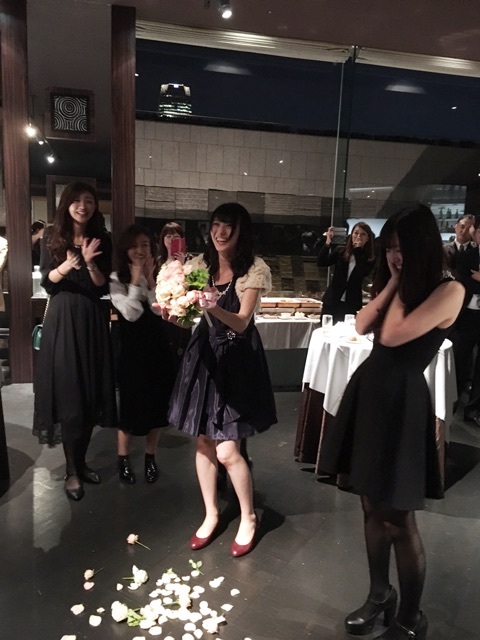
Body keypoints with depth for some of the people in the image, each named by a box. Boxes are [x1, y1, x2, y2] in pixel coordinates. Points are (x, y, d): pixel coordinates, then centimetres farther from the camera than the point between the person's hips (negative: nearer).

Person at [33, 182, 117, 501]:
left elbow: (103, 287, 0)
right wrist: (67, 265, -21)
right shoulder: (52, 236, 2)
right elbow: (46, 282, -2)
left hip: (92, 320, 2)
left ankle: (81, 461, 23)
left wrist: (90, 263, -18)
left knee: (91, 394, 6)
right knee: (68, 394, -1)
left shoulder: (101, 240, 4)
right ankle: (72, 470, 11)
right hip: (62, 320, -2)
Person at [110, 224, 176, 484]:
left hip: (158, 346, 4)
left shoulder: (159, 275, 3)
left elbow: (160, 310, -11)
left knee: (157, 403, 11)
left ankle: (150, 457, 29)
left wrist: (149, 279, -14)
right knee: (131, 405, 4)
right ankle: (123, 459, 25)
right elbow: (131, 313, -19)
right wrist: (136, 279, -17)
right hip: (131, 348, -3)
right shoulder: (117, 279, -7)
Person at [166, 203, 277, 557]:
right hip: (205, 353, 5)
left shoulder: (255, 269, -13)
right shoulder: (200, 264, 1)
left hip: (238, 358, -5)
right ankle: (211, 514, 32)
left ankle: (249, 518, 21)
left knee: (227, 450, -6)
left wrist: (215, 307, -38)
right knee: (203, 442, 11)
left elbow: (242, 322, -19)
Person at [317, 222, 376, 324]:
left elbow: (363, 272, -18)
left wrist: (358, 250, -15)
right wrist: (328, 242, -18)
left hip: (352, 304, -1)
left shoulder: (369, 258, 1)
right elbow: (320, 262, -7)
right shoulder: (340, 251, 2)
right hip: (332, 300, 1)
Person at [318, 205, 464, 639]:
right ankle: (380, 594, 36)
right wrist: (391, 283, -1)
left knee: (399, 519, 4)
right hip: (368, 391, 7)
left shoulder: (449, 290, -12)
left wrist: (401, 285, -8)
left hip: (402, 401, -7)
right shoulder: (399, 284, 12)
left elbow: (392, 336, -20)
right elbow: (362, 326, 3)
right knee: (373, 507, 17)